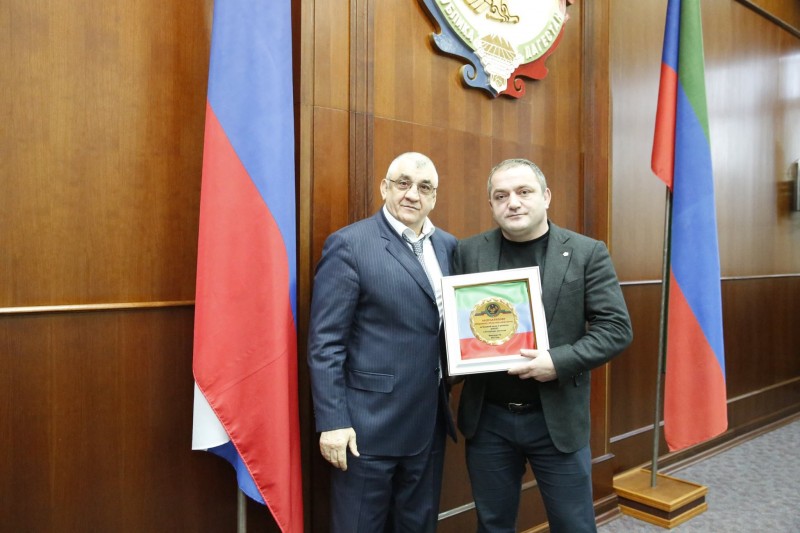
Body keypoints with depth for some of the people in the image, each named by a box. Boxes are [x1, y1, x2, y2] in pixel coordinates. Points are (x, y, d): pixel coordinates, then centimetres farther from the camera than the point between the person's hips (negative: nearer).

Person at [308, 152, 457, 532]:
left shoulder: (447, 245, 8)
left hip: (429, 422, 6)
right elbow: (325, 342, -13)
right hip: (368, 424, -6)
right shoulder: (349, 245, -10)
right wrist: (332, 421, -16)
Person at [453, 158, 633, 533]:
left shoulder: (587, 253, -3)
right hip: (487, 418, 2)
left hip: (557, 417, -1)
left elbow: (616, 327, -6)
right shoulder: (468, 252, 1)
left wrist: (559, 362, -19)